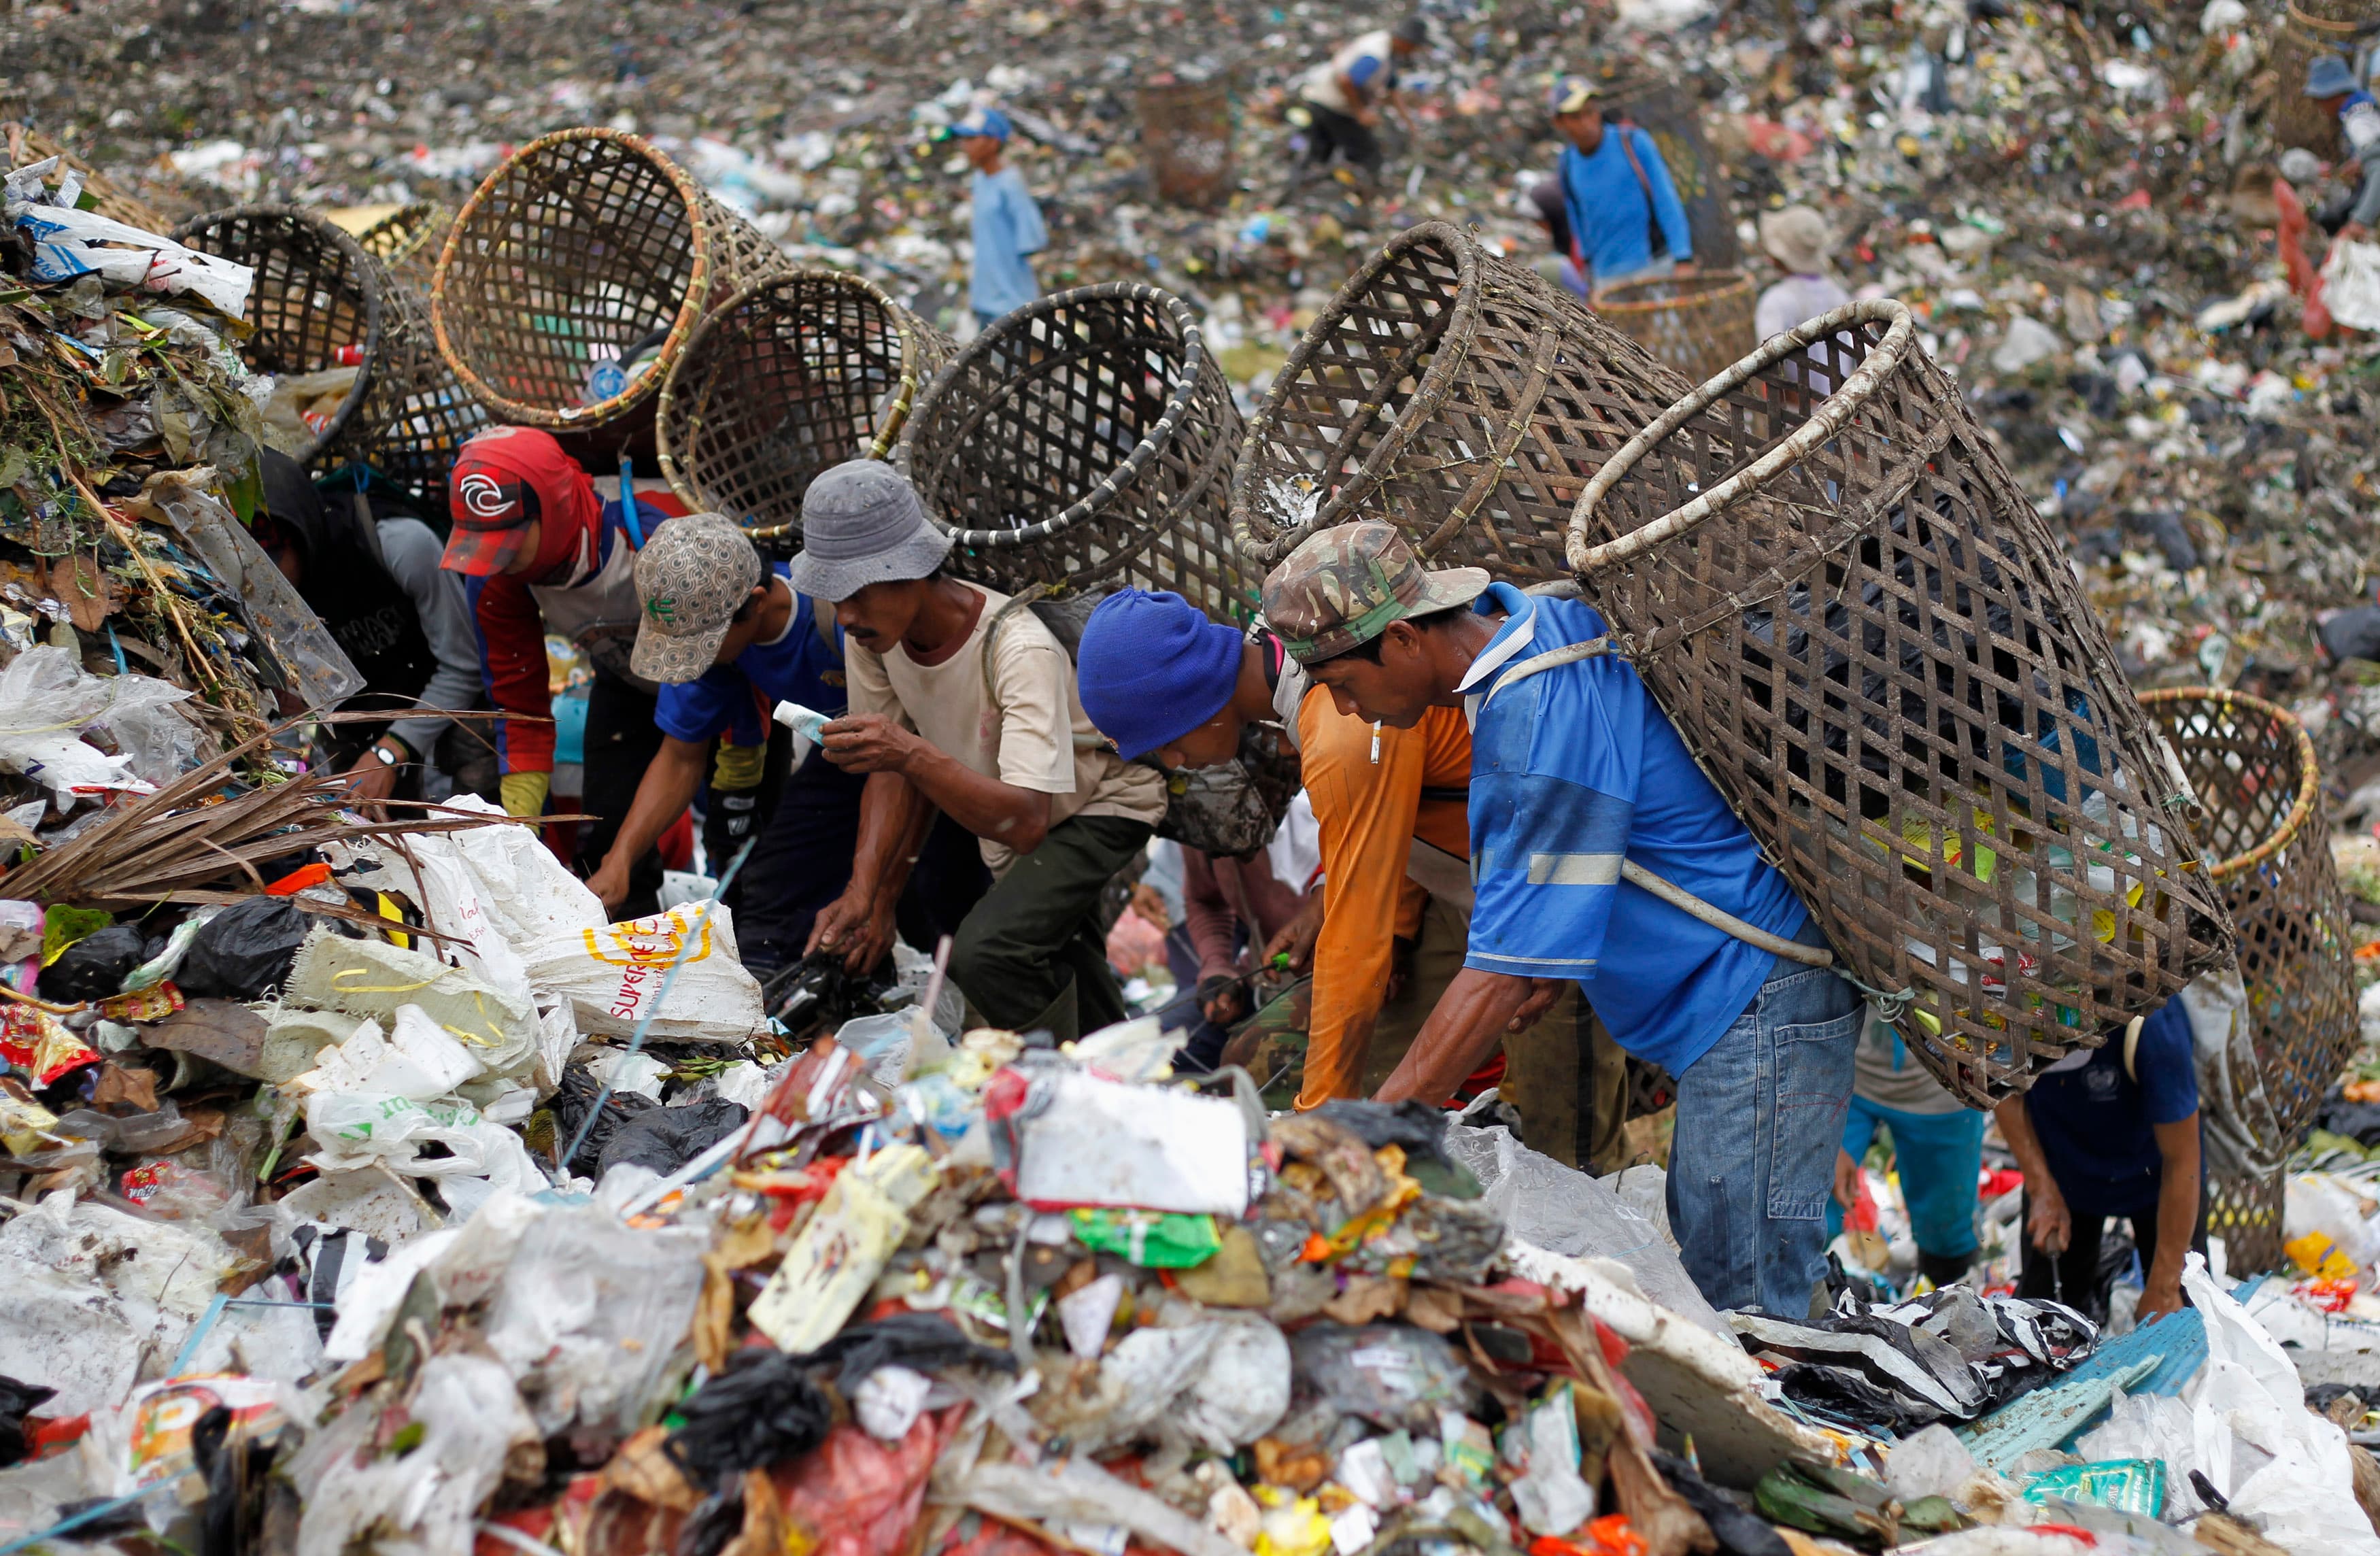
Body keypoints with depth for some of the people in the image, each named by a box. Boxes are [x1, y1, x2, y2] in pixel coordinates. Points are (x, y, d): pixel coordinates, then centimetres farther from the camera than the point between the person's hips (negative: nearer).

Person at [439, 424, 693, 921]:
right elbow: (519, 704, -12)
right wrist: (517, 828, -16)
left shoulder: (657, 535, -42)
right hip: (628, 685, 5)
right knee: (606, 833, -2)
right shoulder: (492, 579, -23)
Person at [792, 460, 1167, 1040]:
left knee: (983, 954, -26)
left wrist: (912, 754, -57)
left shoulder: (1019, 648, -37)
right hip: (996, 805, 7)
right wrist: (864, 892, -19)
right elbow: (894, 771, -5)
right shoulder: (873, 632, -17)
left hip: (1102, 802, -7)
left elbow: (1025, 822, -44)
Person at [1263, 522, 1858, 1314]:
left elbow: (1504, 974, -25)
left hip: (1759, 1007, -10)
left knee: (1741, 1311, -8)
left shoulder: (1538, 716, -25)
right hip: (1728, 1009, 10)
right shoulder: (1529, 621, 5)